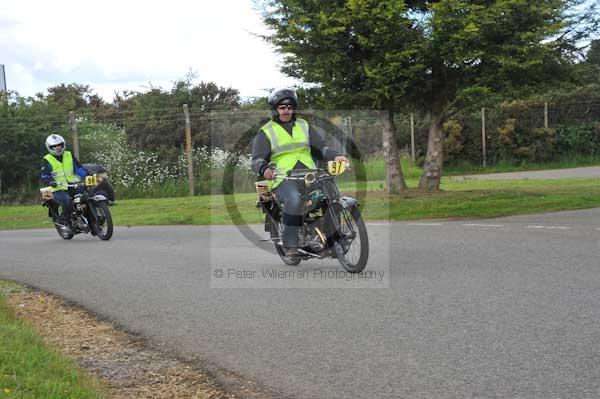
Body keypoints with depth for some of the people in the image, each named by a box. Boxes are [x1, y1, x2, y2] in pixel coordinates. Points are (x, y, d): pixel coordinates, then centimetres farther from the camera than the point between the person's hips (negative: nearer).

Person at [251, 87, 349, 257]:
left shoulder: (304, 126, 23)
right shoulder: (266, 132, 10)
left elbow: (320, 146, 17)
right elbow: (257, 158, -1)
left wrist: (334, 156, -4)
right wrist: (264, 169, -24)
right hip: (283, 178, -4)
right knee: (293, 201, -36)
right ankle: (290, 246, -30)